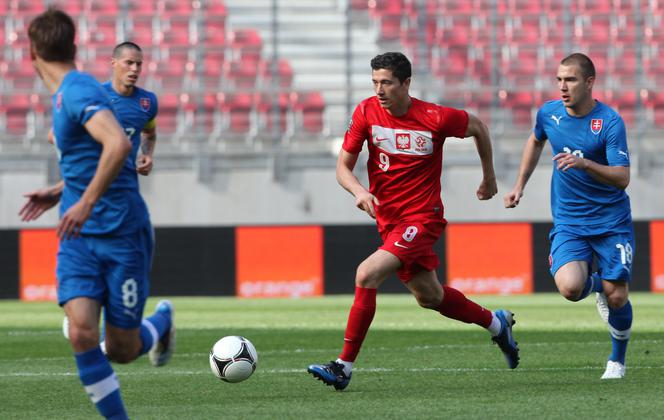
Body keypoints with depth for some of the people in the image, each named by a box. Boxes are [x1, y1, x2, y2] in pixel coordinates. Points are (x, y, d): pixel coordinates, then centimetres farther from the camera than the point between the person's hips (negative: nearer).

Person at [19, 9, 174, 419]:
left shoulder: (78, 92, -17)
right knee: (82, 334, -13)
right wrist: (59, 192, 23)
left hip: (122, 234, -7)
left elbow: (118, 145, -33)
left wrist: (86, 202, -32)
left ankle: (161, 321, 35)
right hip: (79, 239, 7)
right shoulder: (64, 95, 12)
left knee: (121, 351, 3)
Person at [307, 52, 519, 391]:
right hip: (387, 219, 6)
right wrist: (359, 191, -24)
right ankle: (497, 323, 44)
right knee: (429, 297, 18)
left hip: (421, 218, -6)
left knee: (366, 275, -23)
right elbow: (343, 166, -2)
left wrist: (489, 177, 16)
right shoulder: (366, 112, -6)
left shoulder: (435, 118, -16)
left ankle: (344, 366, -18)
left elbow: (478, 128, 5)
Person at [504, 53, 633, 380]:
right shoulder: (549, 113, -1)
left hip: (612, 221, -3)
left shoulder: (610, 122, -15)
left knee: (616, 297, -5)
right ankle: (594, 283, 17)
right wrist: (520, 186, 19)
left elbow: (622, 178, -21)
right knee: (569, 287, -22)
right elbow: (536, 141, 23)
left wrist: (585, 163, -36)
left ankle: (618, 360, 23)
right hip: (569, 222, 3)